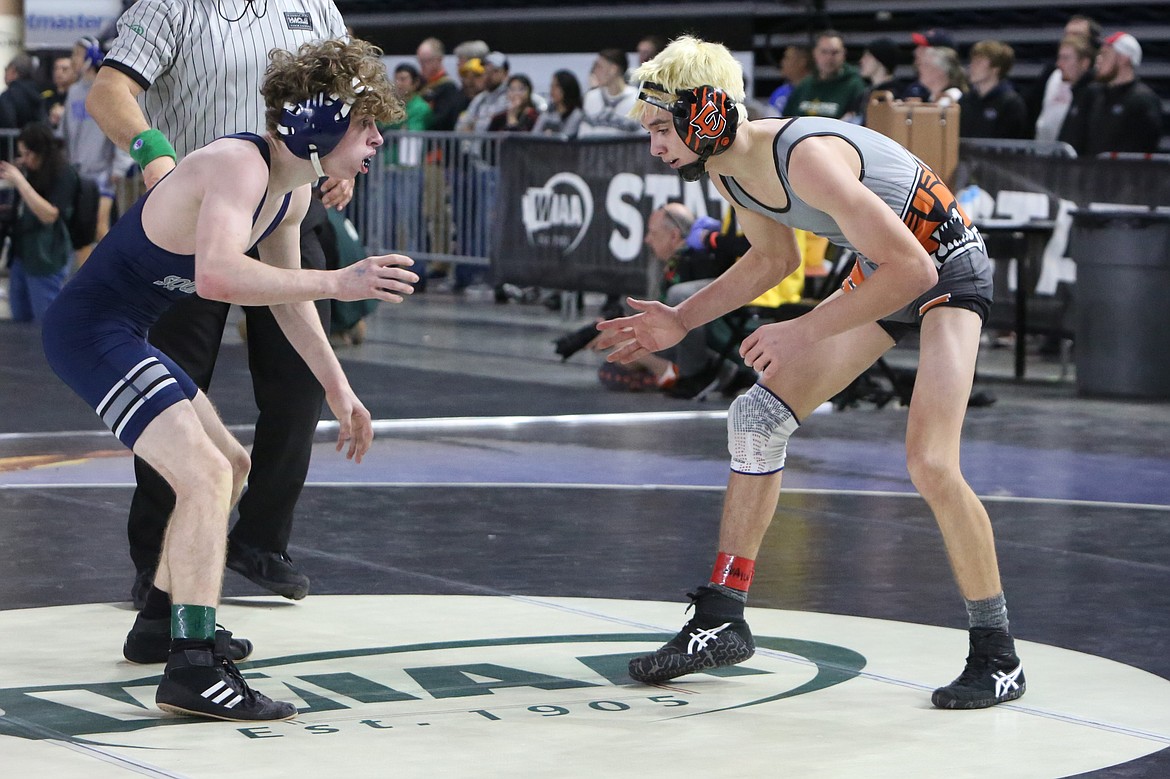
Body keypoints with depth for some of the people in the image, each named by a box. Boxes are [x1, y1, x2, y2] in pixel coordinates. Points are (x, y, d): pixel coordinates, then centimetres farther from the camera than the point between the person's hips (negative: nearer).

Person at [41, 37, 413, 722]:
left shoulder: (293, 191, 8)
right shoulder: (240, 166, -23)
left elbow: (285, 294, 24)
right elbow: (216, 275, -40)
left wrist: (338, 388, 25)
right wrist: (336, 283, -38)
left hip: (123, 334, 11)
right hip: (91, 327, -11)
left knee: (229, 467, 22)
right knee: (205, 475, -21)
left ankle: (165, 620, 38)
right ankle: (193, 670, -24)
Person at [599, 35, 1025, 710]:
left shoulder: (808, 158, -34)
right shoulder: (728, 171, -6)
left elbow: (913, 269, -34)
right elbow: (775, 259, 14)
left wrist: (806, 332, -31)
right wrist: (683, 320, 8)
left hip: (947, 269, -9)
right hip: (879, 272, 9)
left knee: (930, 463, -21)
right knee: (758, 417, 3)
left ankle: (998, 657, -5)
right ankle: (722, 622, 12)